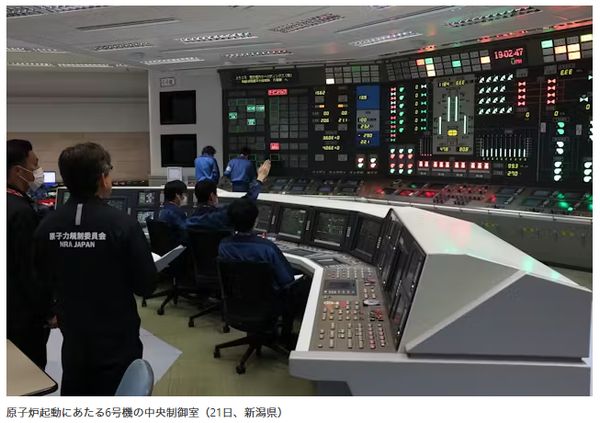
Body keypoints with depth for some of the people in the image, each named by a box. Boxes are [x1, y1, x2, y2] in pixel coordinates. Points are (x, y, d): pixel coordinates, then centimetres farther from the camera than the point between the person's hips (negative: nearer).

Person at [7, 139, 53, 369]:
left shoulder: (13, 204, 5)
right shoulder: (21, 211, -23)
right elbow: (31, 269, -22)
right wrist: (47, 310, -12)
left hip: (11, 306, 9)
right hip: (23, 311, -9)